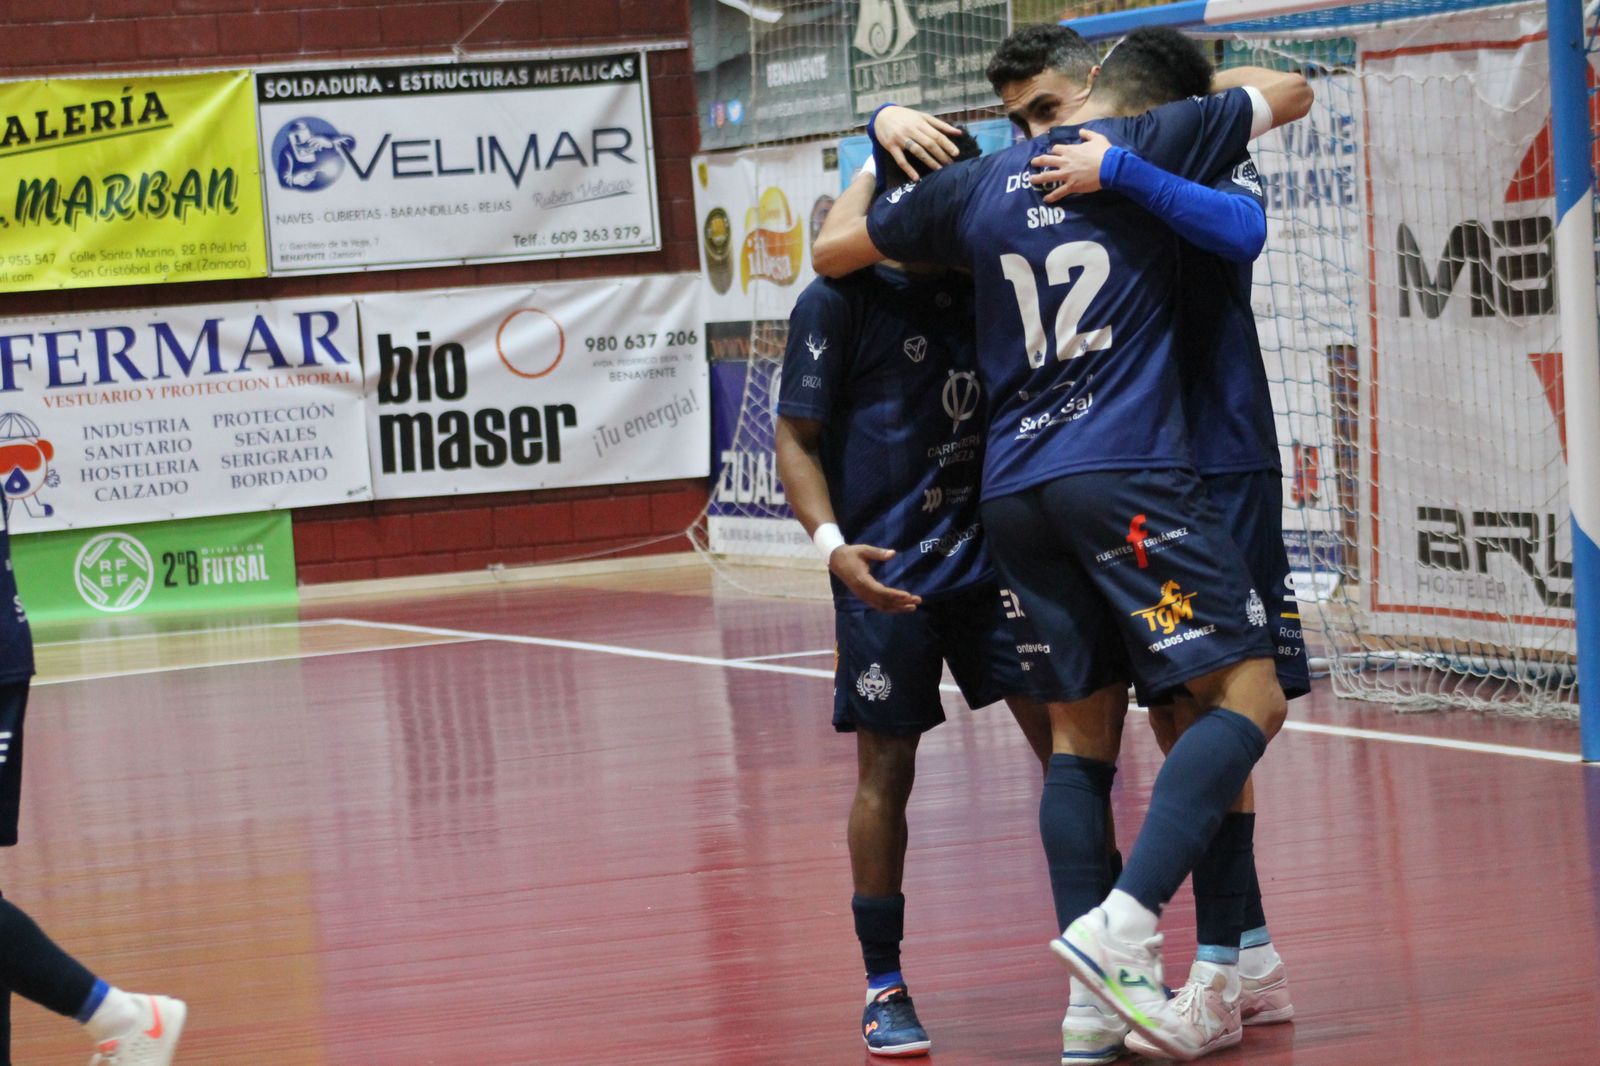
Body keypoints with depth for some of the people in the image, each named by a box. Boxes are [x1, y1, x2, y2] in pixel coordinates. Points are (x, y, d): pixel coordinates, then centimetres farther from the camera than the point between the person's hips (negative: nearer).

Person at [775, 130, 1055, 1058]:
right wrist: (832, 542, -19)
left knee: (1067, 732, -4)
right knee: (886, 771, 1)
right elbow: (797, 439, -5)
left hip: (990, 552, 4)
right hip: (887, 571, -4)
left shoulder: (983, 286, 7)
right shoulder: (840, 300, -7)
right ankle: (884, 989, 13)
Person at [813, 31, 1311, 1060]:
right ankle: (1124, 928, -24)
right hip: (1127, 474, -6)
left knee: (1084, 732, 11)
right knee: (1248, 695, -7)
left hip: (1015, 492, 6)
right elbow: (1292, 92, 17)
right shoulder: (1150, 145, 3)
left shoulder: (974, 185, 13)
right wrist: (1199, 85, 33)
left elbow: (833, 250, 25)